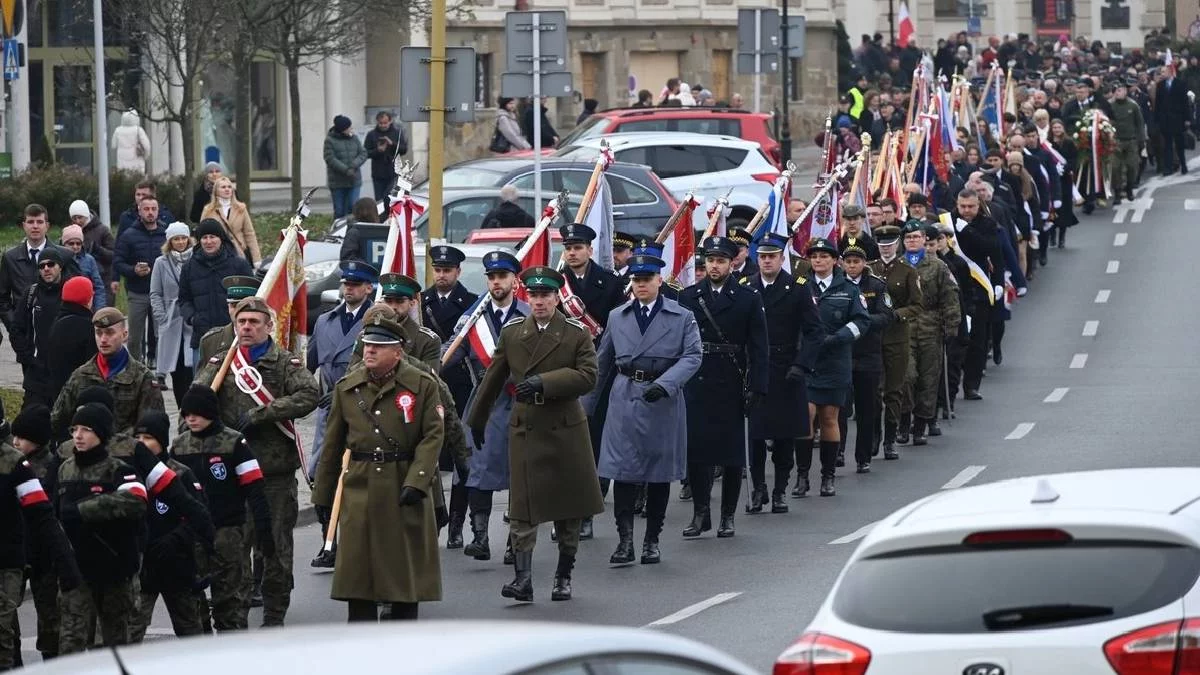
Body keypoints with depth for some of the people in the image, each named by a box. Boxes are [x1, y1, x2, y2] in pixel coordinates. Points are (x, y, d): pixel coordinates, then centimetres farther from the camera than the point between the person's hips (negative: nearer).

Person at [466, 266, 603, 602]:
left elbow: (587, 376, -12)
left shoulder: (577, 334, -2)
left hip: (565, 430, -1)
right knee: (522, 509, -6)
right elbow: (494, 378, 15)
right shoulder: (512, 332, 7)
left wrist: (545, 382, -21)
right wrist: (477, 419, 22)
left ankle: (564, 576, 19)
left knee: (568, 506, 7)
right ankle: (522, 578, -9)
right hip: (524, 429, 1)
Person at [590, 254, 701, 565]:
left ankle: (652, 540, 16)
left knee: (660, 473, 6)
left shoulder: (682, 317, 2)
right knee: (623, 470, -8)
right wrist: (586, 403, 16)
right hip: (625, 400, 1)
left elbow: (692, 357, -8)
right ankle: (625, 539, -8)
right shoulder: (617, 317, 11)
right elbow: (602, 363, 17)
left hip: (664, 402, -1)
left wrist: (664, 384, -22)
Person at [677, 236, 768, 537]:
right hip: (695, 385, 1)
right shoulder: (688, 297, 7)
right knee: (695, 450, 0)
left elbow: (758, 348, 0)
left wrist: (756, 388, -8)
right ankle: (700, 513, 8)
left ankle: (727, 516, 12)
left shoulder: (748, 299, 2)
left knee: (732, 454, 4)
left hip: (732, 386, -1)